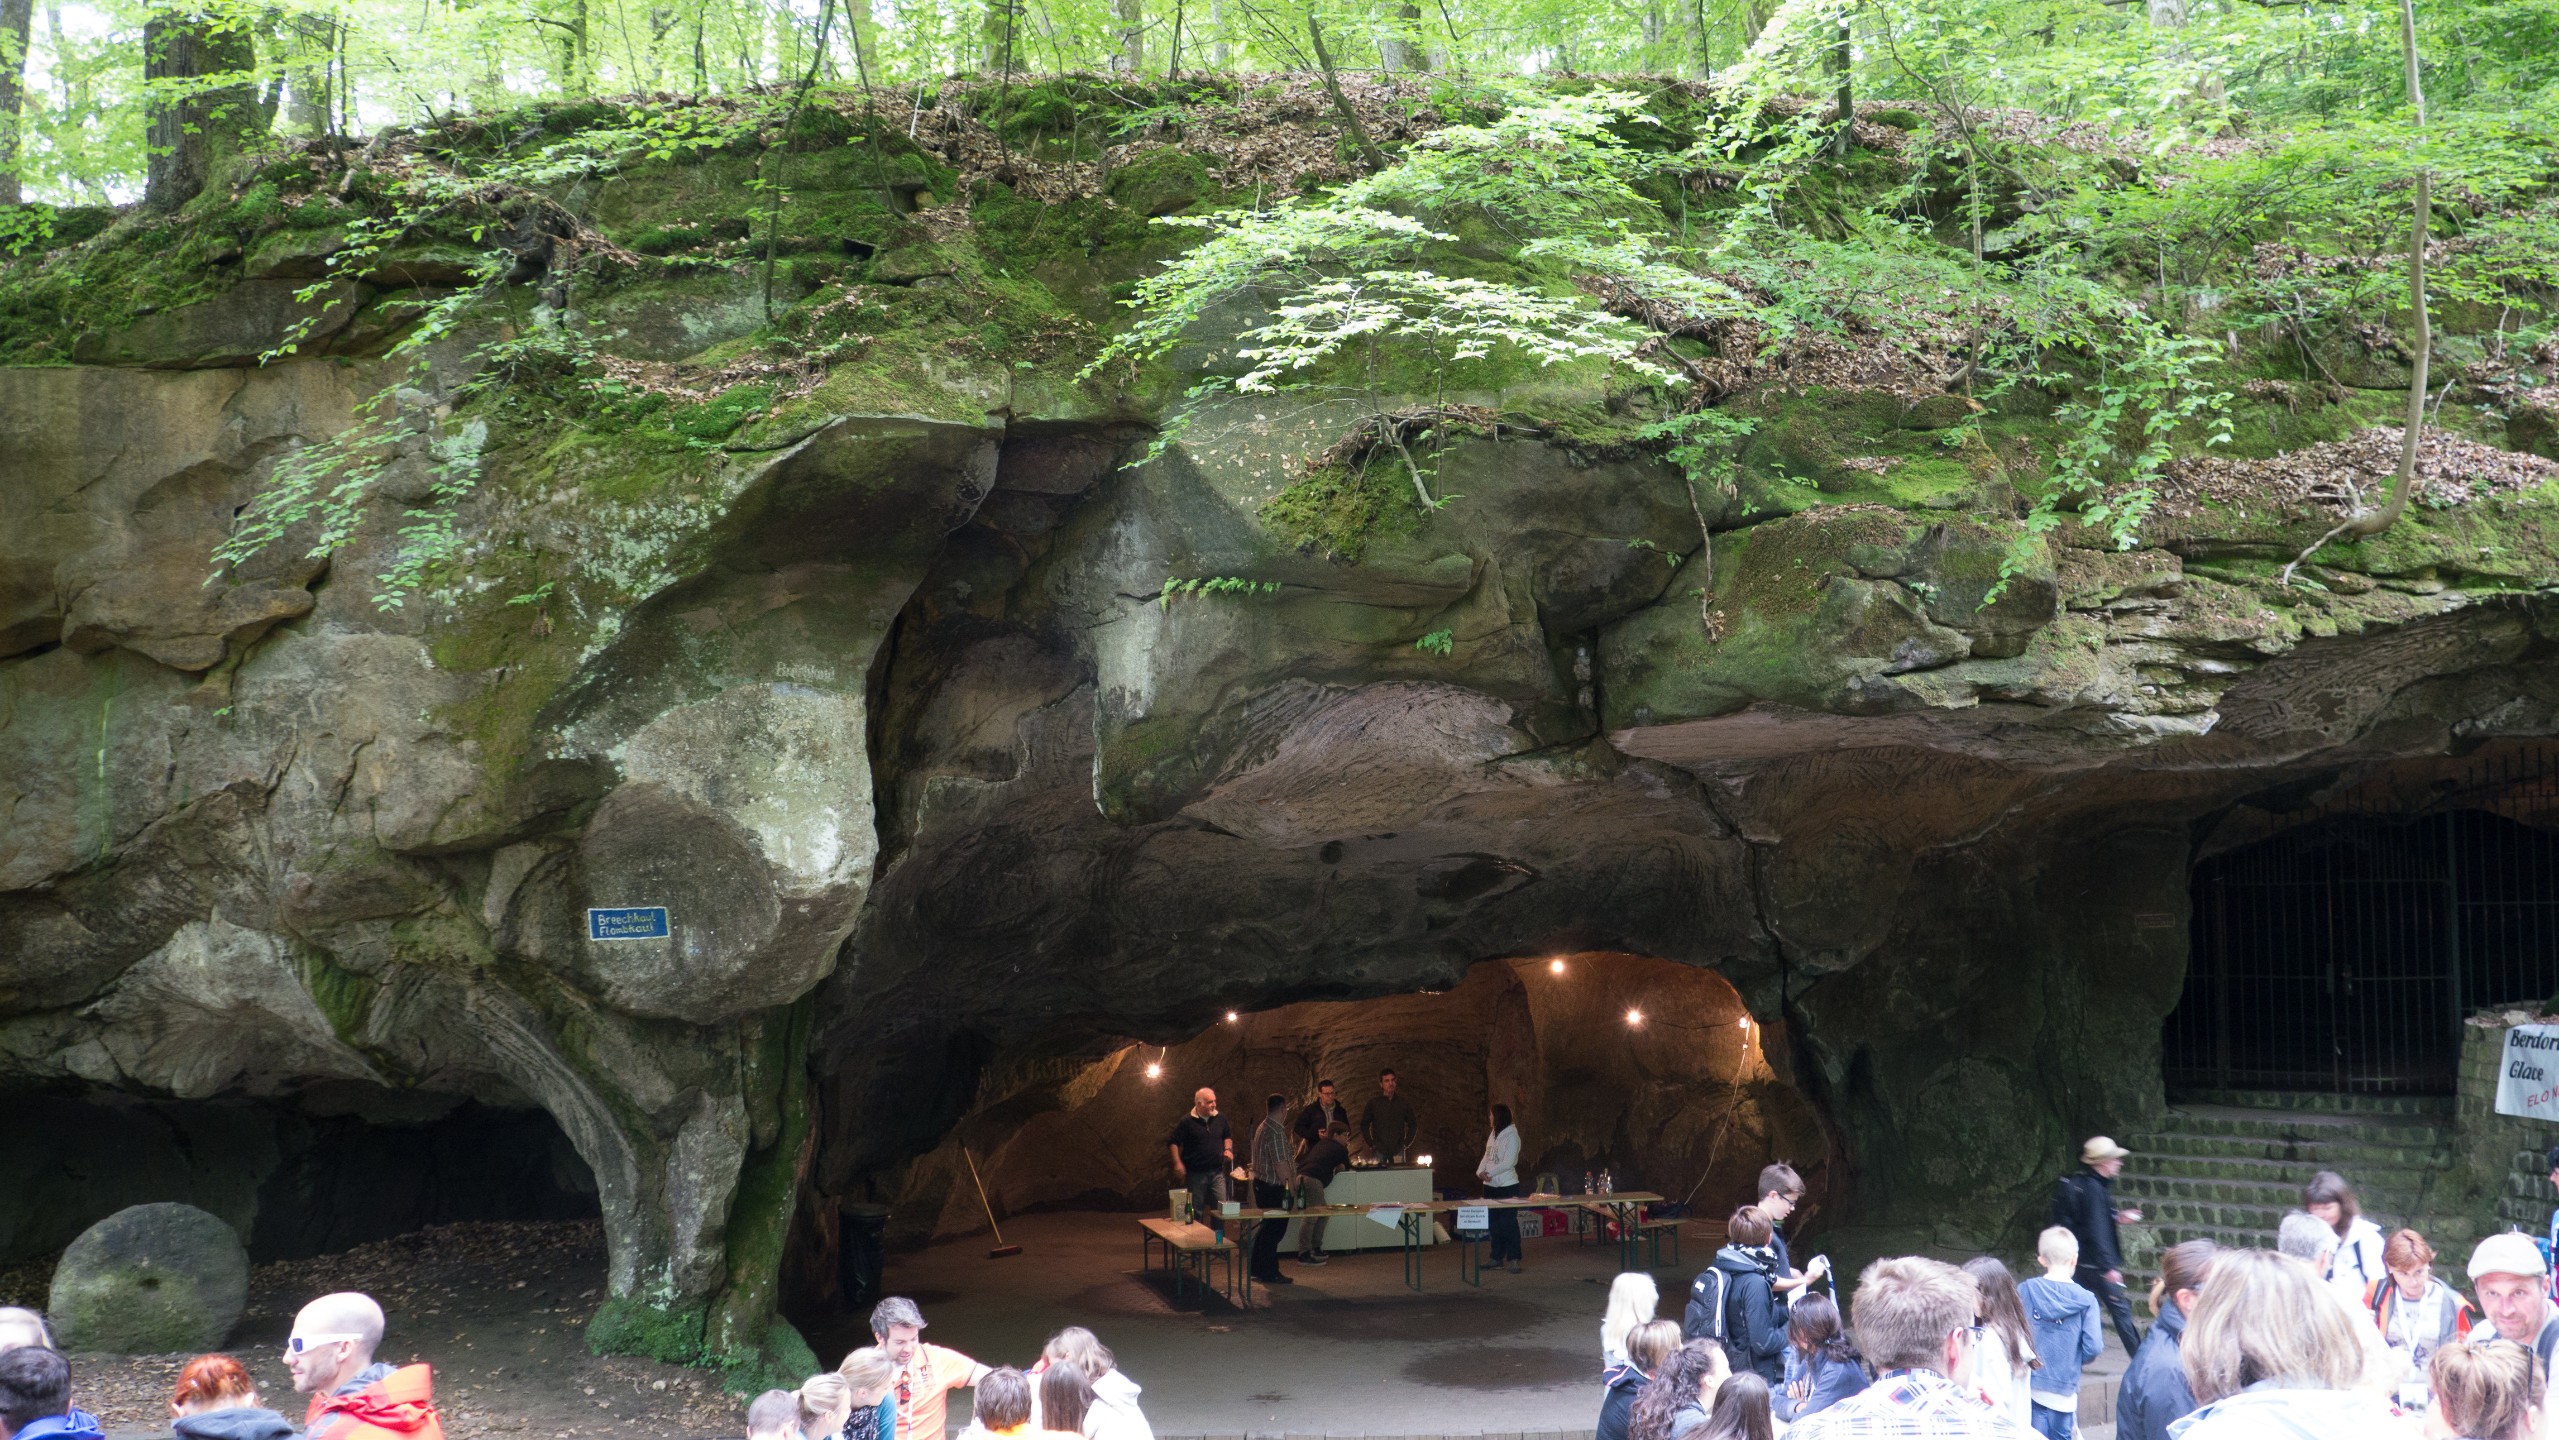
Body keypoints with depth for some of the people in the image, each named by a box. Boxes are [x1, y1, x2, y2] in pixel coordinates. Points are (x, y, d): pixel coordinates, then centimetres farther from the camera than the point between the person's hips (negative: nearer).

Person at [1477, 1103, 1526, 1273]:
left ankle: (1514, 1259, -1)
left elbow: (1507, 1163, -20)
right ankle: (1497, 1257, 22)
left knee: (1509, 1223, -5)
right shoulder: (1493, 1135, 10)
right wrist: (1481, 1171, -8)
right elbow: (1487, 1157, 10)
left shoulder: (1511, 1137, -13)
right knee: (1494, 1222, 13)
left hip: (1507, 1186, -8)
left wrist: (1489, 1172, -19)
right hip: (1491, 1186, 8)